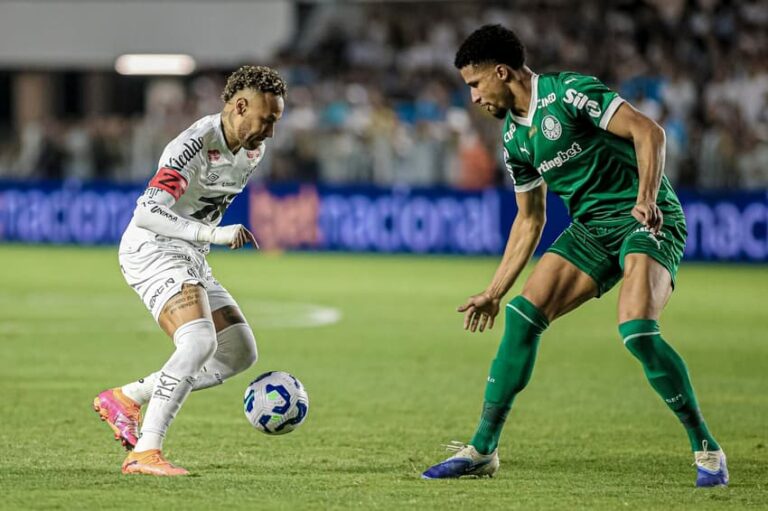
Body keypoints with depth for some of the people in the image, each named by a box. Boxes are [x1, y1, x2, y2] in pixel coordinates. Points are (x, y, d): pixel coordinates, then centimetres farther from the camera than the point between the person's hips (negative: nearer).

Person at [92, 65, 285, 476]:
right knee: (200, 341, -28)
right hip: (152, 250, -9)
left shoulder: (252, 149, 4)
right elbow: (148, 213, -34)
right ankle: (144, 453, -27)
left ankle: (125, 398, 12)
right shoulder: (195, 147, -24)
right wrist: (213, 234, -41)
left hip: (191, 258, 9)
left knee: (240, 354, 5)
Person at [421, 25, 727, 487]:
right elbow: (529, 220, 20)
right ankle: (483, 449, 2)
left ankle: (707, 451, -13)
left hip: (647, 220, -8)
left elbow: (648, 132, -19)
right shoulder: (515, 138, 11)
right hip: (591, 228, 8)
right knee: (522, 315, -6)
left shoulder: (569, 92, -13)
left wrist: (646, 199, -32)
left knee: (637, 331, -27)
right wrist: (494, 291, 19)